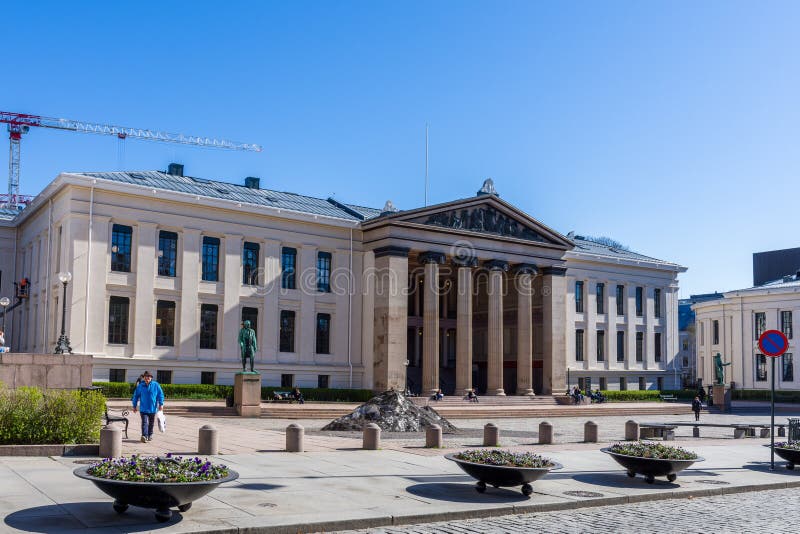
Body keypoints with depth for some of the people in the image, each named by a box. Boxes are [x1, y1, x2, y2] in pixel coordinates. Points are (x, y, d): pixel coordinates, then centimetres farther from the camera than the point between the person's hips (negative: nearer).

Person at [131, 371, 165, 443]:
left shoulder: (156, 385, -4)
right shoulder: (140, 386, -3)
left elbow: (161, 395, -1)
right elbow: (136, 396, 6)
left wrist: (161, 404, -7)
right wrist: (134, 406, 8)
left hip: (152, 408, 1)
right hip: (143, 408, -1)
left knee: (151, 423, 13)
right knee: (144, 422, -14)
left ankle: (150, 435, 29)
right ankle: (144, 436, -22)